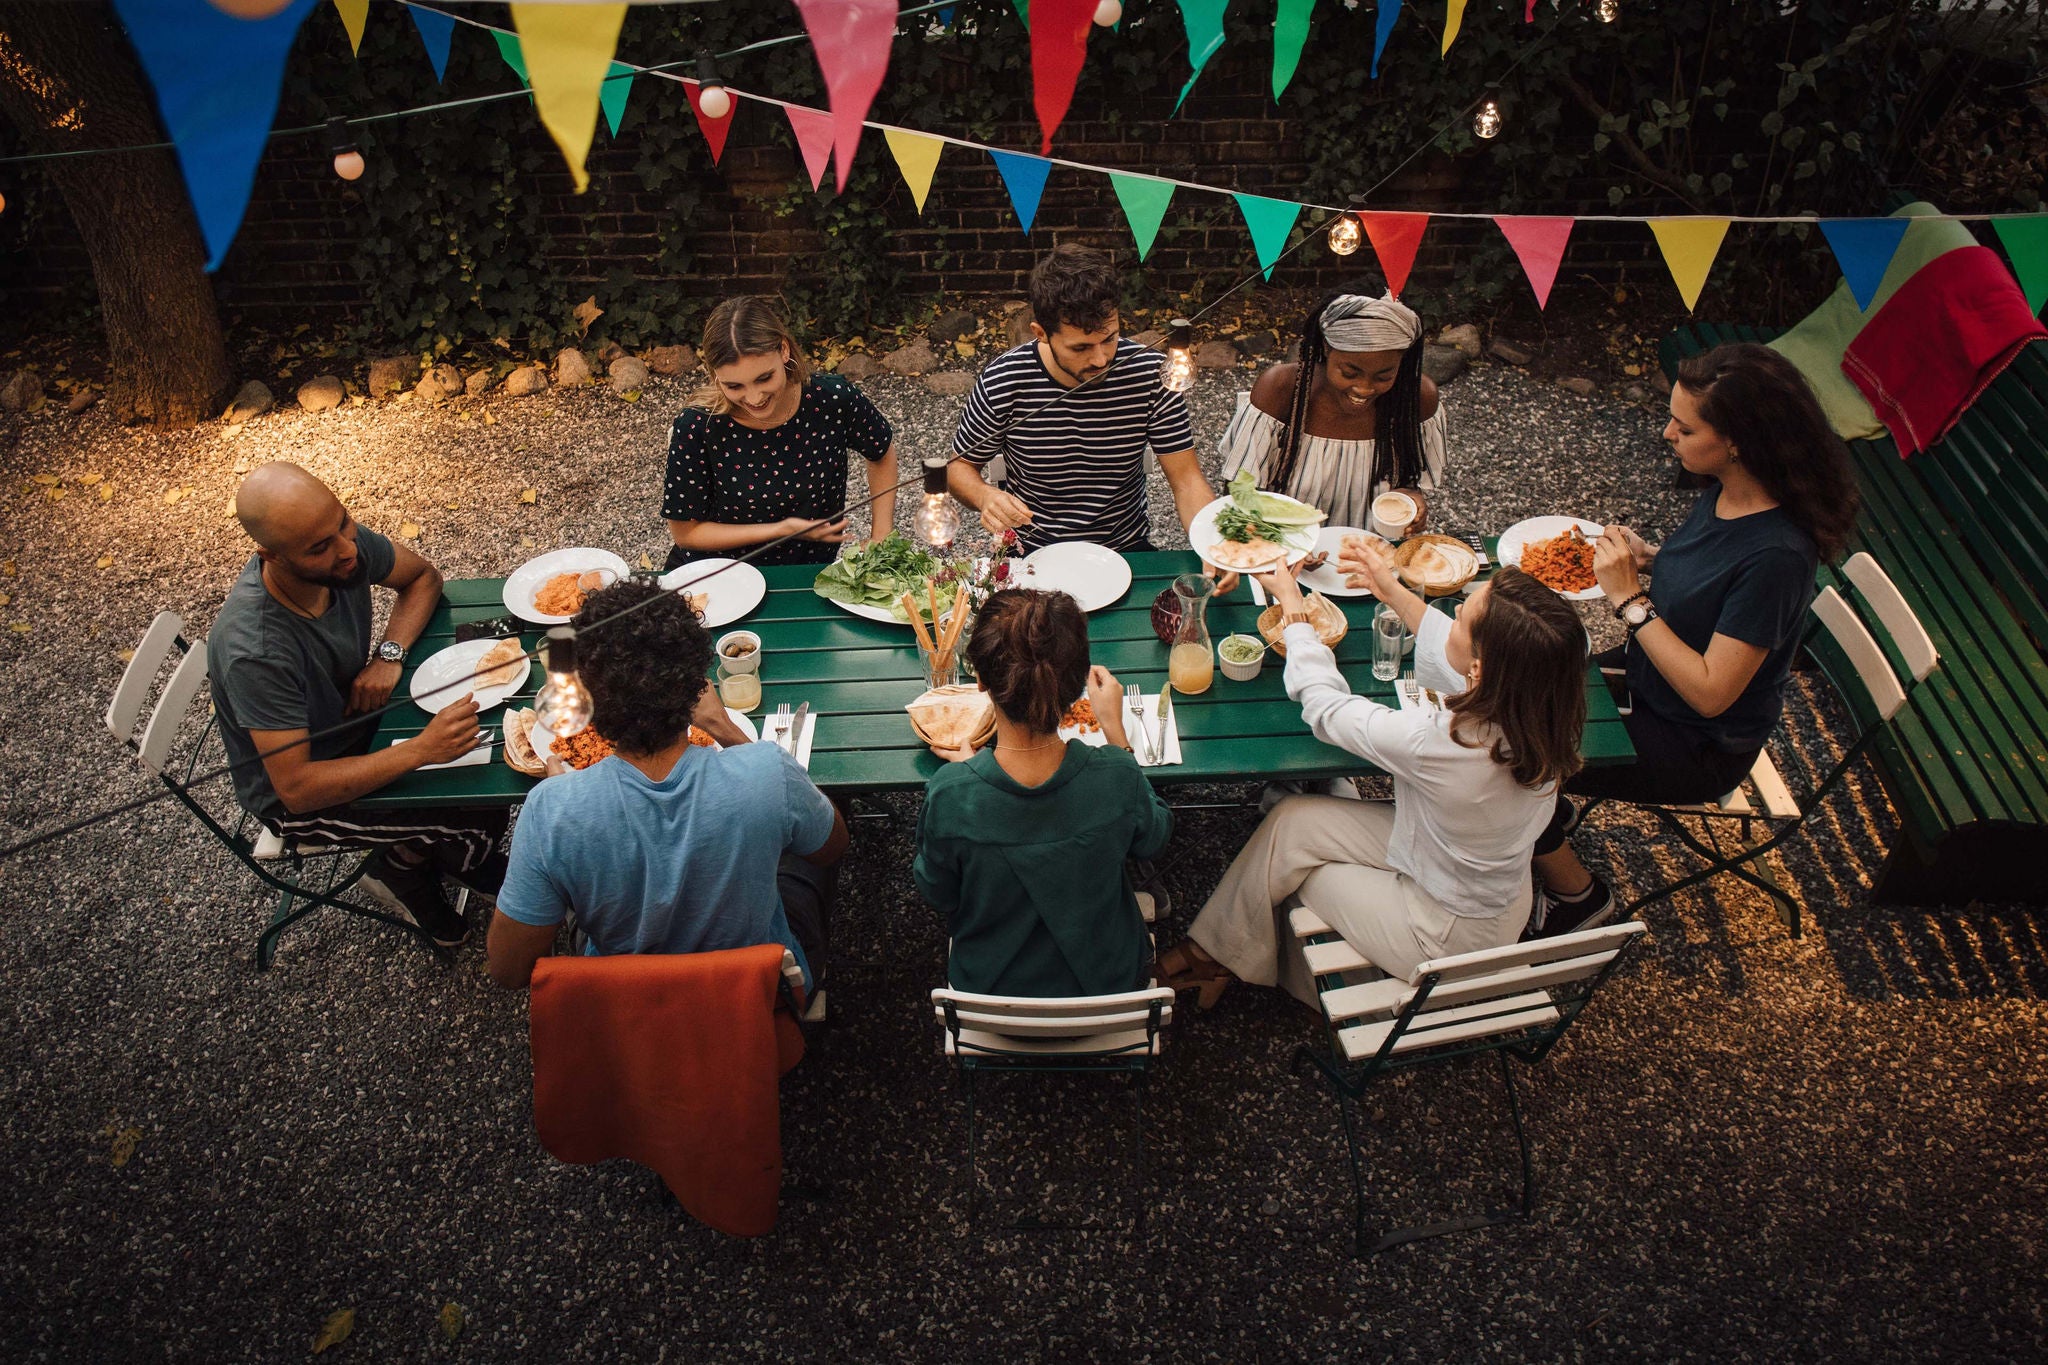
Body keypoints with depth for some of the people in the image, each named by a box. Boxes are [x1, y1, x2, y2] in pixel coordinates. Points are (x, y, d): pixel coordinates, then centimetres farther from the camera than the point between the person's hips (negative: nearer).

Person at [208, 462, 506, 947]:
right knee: (480, 819, -18)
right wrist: (421, 749, -39)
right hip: (296, 795, -6)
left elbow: (423, 577, 1)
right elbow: (298, 788, -33)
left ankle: (417, 853, 13)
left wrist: (390, 655, -17)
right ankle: (402, 871, 15)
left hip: (355, 715, 7)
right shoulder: (255, 651, -38)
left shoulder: (345, 545, -21)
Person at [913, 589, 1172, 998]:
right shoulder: (1117, 778, -32)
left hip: (990, 987, 0)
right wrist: (1115, 729, -3)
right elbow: (1152, 840, -7)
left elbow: (938, 895, -12)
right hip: (1108, 980, 1)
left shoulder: (949, 794, -34)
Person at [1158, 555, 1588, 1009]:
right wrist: (1395, 592, 14)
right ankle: (1217, 950, 24)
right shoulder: (1543, 712, -20)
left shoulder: (1439, 743, -39)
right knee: (1291, 819, 6)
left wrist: (1291, 603, -6)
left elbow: (1325, 706, -20)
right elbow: (1445, 655, 4)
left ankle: (1221, 953, 37)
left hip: (1451, 938, -6)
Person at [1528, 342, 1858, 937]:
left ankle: (1577, 894, 13)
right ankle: (1549, 810, 29)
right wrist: (1649, 558, -8)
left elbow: (1711, 692, -29)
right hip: (1647, 677, 8)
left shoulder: (1777, 554, -32)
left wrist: (1630, 598, -28)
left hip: (1700, 746, -8)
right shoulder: (1725, 491, -8)